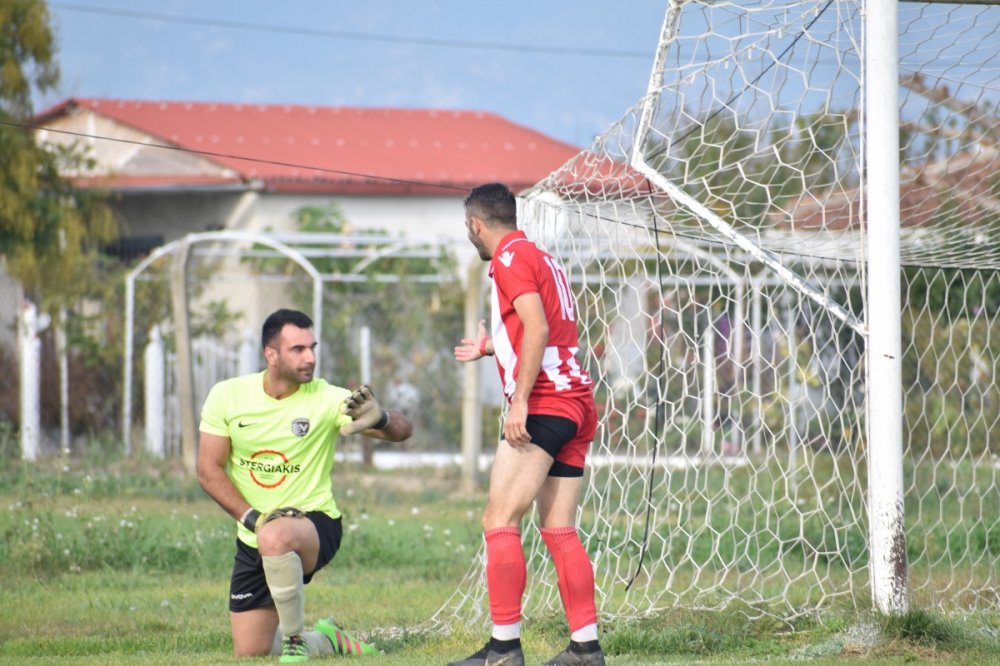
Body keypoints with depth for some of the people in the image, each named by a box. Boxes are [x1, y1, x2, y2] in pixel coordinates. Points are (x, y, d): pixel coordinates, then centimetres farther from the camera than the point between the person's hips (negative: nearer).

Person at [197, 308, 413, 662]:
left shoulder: (327, 399, -12)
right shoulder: (226, 396, -6)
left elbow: (402, 430, -19)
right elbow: (209, 469, -4)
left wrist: (380, 419, -43)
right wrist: (252, 517, -17)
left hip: (315, 523, -4)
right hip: (253, 540, 4)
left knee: (275, 537, -41)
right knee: (249, 654, 5)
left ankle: (296, 639, -20)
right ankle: (325, 640, 35)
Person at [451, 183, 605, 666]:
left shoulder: (510, 256, -6)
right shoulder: (540, 257, 22)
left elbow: (538, 328, -17)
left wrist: (519, 401, -21)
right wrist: (491, 348, 38)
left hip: (544, 404, -10)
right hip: (576, 404, 10)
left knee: (499, 521, -10)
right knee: (559, 530, 8)